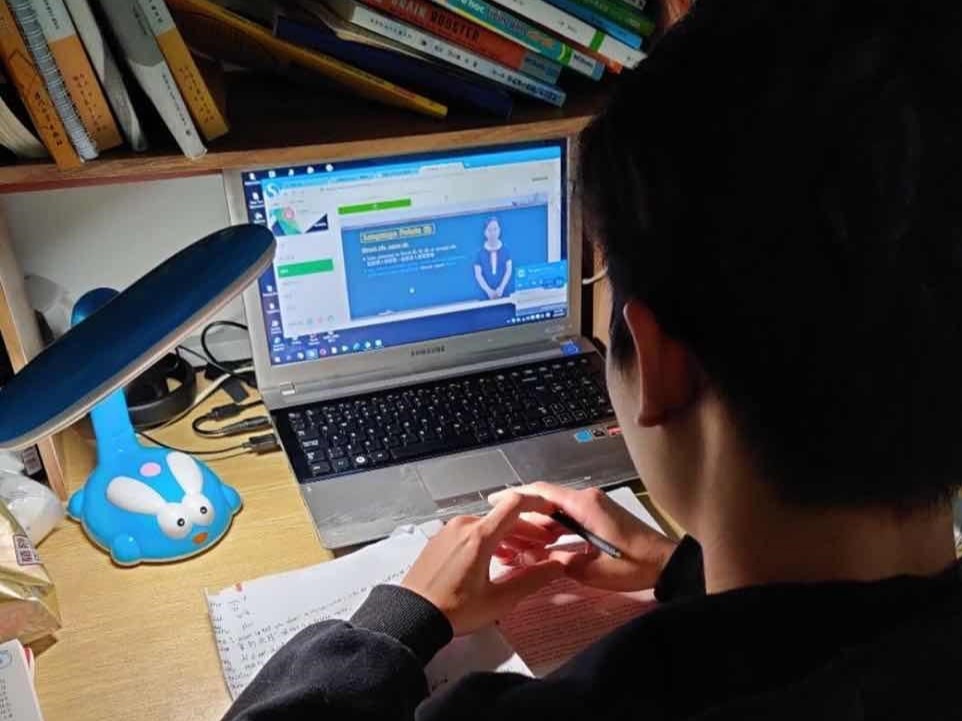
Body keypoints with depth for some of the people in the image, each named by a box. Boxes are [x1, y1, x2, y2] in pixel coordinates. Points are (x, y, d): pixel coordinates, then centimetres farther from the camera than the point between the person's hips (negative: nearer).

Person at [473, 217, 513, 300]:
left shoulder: (505, 249, 2)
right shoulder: (480, 252, 0)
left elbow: (509, 270, -1)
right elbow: (478, 275, -2)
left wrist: (501, 288, -12)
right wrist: (488, 290, -13)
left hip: (504, 292, 1)